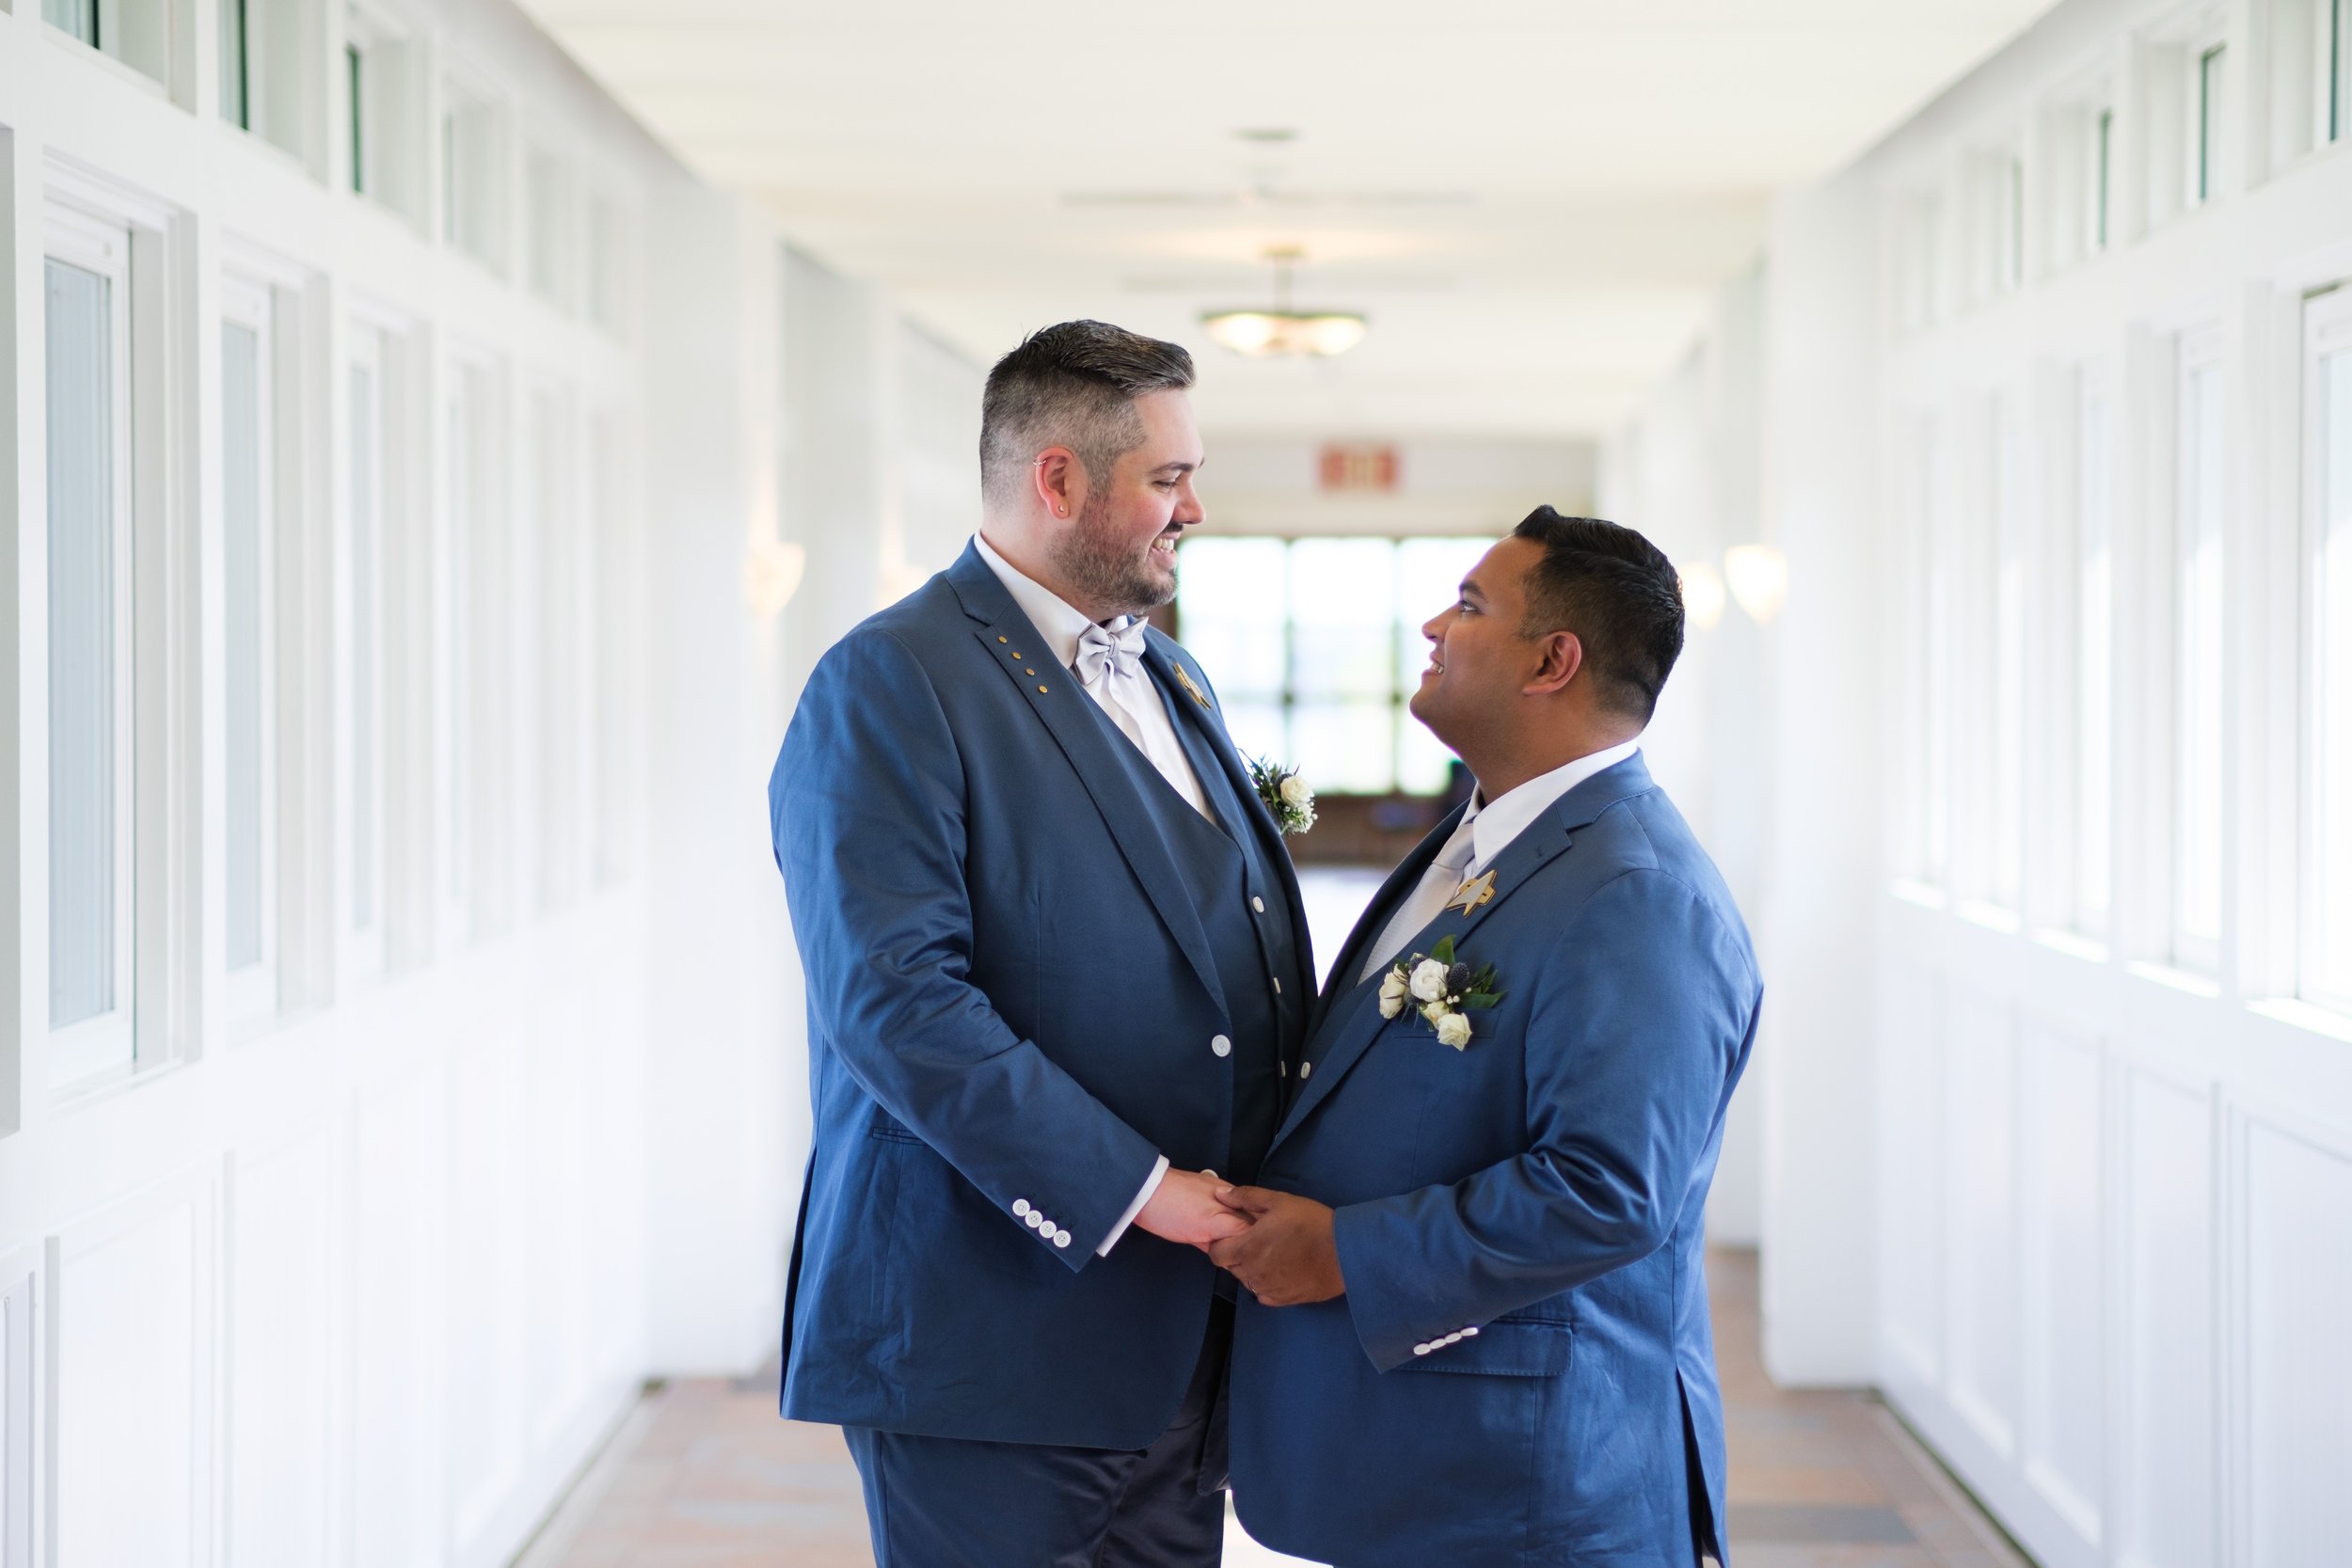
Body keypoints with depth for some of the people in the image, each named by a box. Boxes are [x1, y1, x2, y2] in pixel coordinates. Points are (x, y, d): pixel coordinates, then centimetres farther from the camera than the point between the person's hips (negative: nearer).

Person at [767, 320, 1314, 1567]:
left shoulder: (1171, 679, 17)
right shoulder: (889, 687, -11)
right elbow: (894, 999, -21)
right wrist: (1128, 1188, -21)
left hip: (1181, 1328, 8)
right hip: (993, 1340, -8)